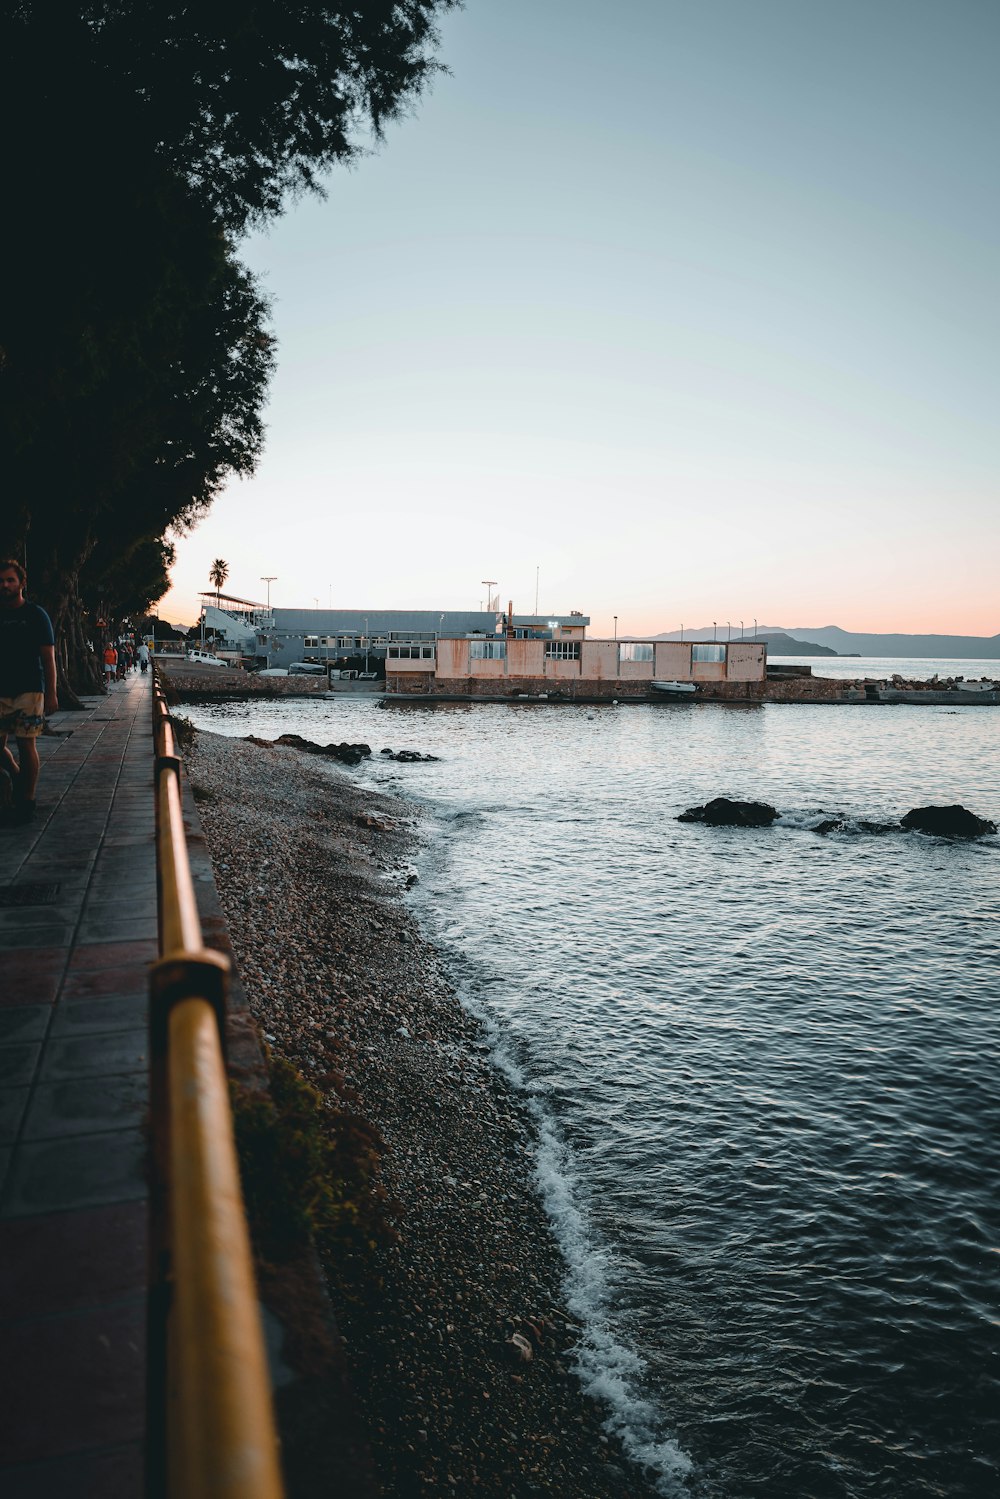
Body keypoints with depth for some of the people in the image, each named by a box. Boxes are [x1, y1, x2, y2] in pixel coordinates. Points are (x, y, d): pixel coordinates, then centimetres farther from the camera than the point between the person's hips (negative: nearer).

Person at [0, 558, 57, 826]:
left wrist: (51, 694, -9)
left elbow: (48, 658, -2)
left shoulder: (35, 615, 0)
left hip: (29, 691, -4)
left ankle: (26, 802, 3)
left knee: (26, 744, -4)